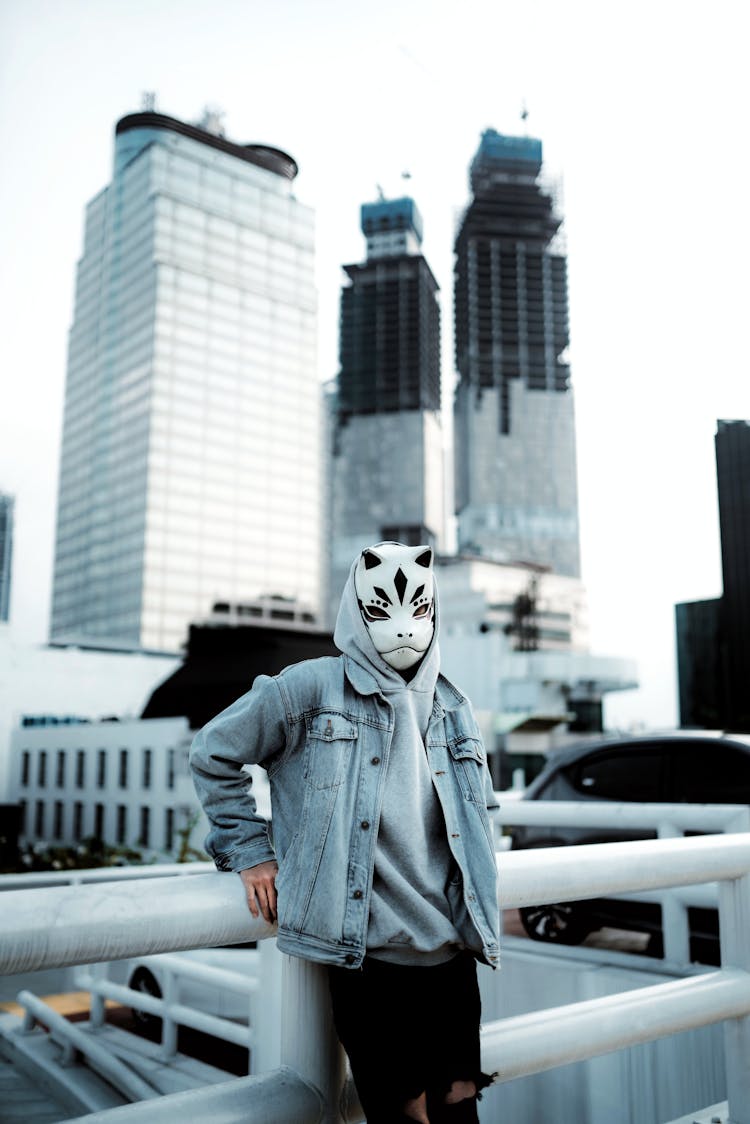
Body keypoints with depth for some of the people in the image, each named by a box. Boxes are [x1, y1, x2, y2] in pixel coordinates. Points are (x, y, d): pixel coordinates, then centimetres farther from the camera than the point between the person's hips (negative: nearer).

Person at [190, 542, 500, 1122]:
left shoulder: (453, 708, 12)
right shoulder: (310, 688, -5)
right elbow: (213, 752, 1)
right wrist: (250, 851, -3)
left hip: (451, 952, 5)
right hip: (367, 954, -5)